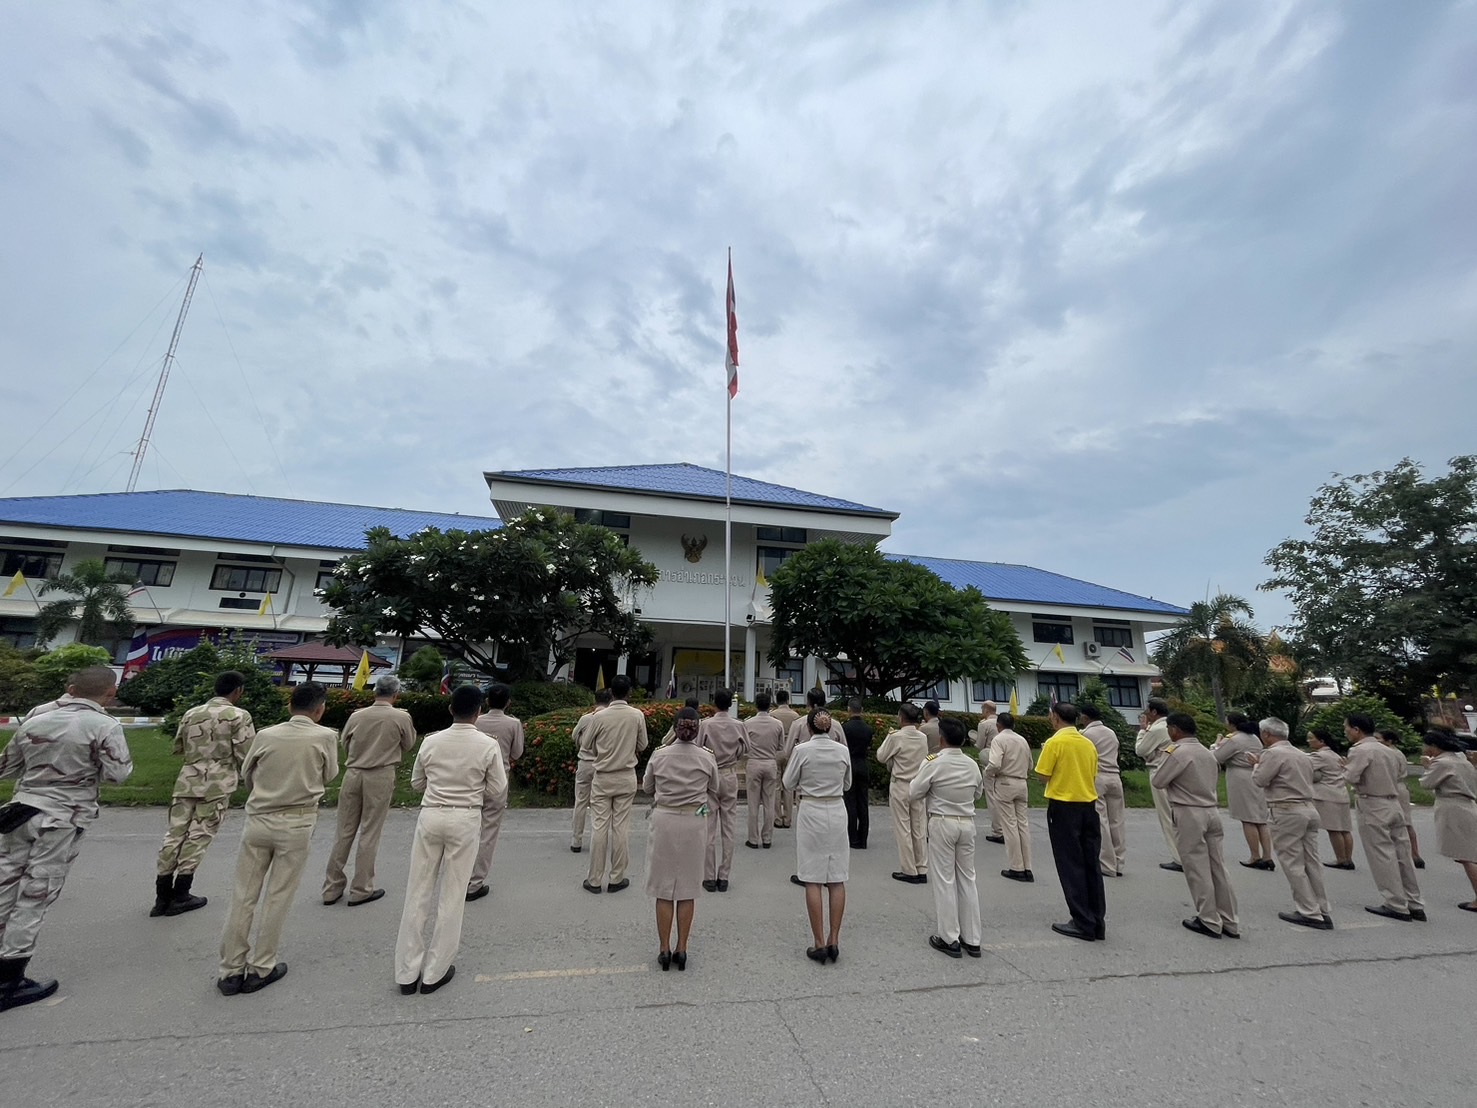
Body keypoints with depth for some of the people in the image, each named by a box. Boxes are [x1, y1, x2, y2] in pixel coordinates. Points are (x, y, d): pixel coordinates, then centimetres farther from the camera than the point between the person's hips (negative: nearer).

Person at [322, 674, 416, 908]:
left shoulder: (357, 716, -1)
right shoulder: (401, 717, -10)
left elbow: (344, 744, 11)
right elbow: (408, 745, 3)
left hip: (353, 774, 3)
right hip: (381, 776, -3)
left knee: (344, 832, 14)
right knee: (369, 834, 7)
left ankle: (332, 888, 24)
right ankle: (360, 890, 15)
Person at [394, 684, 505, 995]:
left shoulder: (431, 741, -3)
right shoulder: (488, 745, -11)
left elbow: (416, 783, 9)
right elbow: (498, 788, -4)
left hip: (430, 816, 3)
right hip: (465, 820, -2)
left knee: (418, 893, 14)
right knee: (452, 897, 10)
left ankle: (407, 972, 23)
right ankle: (434, 972, 21)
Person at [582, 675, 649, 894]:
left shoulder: (599, 717, -12)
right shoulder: (637, 716, -10)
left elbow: (589, 746, 1)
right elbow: (642, 746, 1)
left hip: (603, 777, -1)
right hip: (626, 777, 1)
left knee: (599, 827, 7)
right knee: (621, 827, 8)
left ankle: (595, 880, 15)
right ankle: (617, 878, 16)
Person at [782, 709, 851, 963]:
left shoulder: (802, 750, -12)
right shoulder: (843, 750, -3)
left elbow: (789, 783, -1)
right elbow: (847, 785, 10)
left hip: (811, 813, -3)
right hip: (837, 812, 3)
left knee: (813, 881, 5)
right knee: (837, 880, 12)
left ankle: (820, 944, 10)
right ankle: (834, 941, 17)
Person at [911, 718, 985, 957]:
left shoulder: (935, 764, -16)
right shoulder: (972, 765, -2)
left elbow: (915, 793, -8)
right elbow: (979, 793, 14)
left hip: (942, 823, -5)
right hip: (967, 823, 5)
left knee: (945, 880, 5)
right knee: (967, 879, 14)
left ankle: (950, 939, 12)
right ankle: (972, 939, 22)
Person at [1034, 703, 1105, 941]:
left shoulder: (1055, 742, -13)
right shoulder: (1088, 744, 5)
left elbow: (1042, 775, -10)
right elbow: (1092, 775, 11)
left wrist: (1045, 752, 4)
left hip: (1063, 807, -6)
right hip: (1088, 806, 6)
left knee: (1071, 866, 3)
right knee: (1091, 865, 13)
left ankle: (1083, 924, 8)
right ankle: (1098, 923, 20)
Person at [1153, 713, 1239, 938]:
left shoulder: (1177, 753, -16)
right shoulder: (1208, 753, 9)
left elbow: (1157, 782, -11)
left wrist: (1166, 762, 6)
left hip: (1189, 814, -8)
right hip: (1212, 811, 8)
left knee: (1198, 869, 2)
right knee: (1218, 867, 13)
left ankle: (1209, 922, 10)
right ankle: (1229, 922, 19)